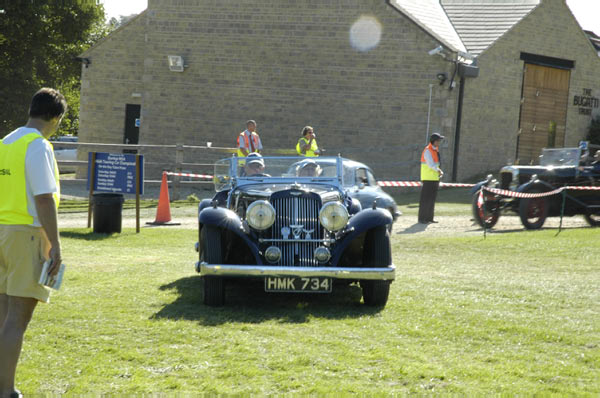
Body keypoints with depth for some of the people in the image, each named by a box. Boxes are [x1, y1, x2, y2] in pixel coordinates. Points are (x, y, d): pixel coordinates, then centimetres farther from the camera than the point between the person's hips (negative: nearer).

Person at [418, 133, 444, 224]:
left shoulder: (436, 150, 16)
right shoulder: (427, 151, -12)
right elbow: (431, 164, -22)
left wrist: (439, 172, 5)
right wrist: (439, 171, -17)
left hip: (435, 178, 9)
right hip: (428, 179, -9)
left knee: (432, 199, 11)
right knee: (425, 199, -8)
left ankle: (429, 218, 15)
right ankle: (422, 219, -6)